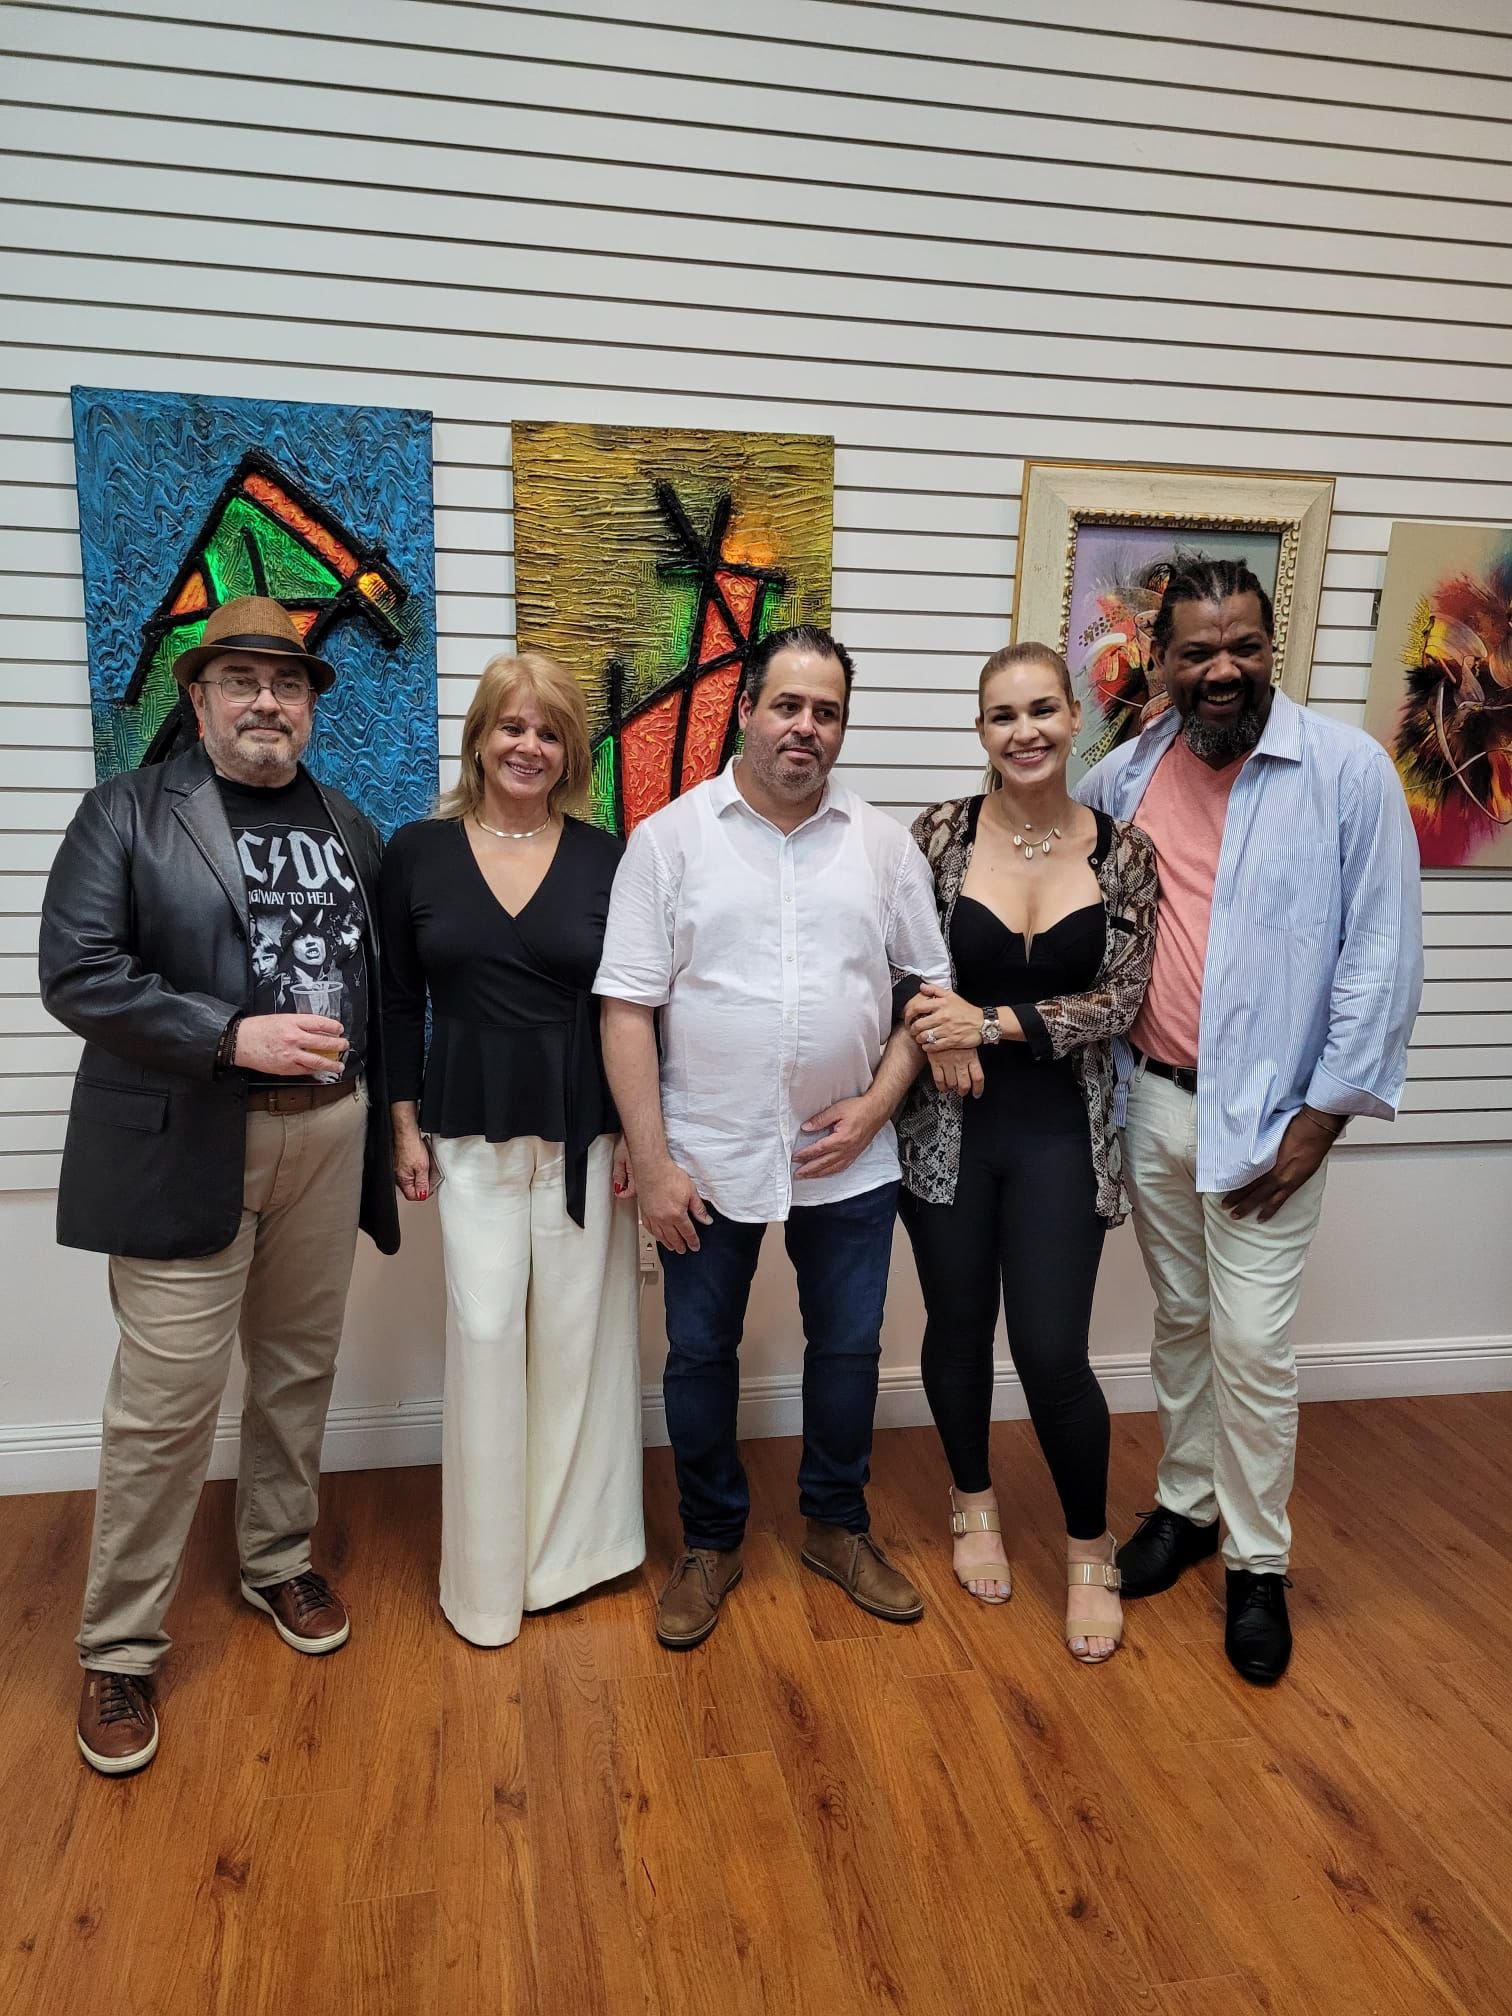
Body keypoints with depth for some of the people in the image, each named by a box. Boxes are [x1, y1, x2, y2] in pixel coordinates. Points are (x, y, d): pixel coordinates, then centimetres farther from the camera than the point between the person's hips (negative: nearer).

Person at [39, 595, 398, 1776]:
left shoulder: (353, 832, 11)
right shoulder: (130, 812, -2)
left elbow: (382, 986, 12)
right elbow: (76, 970, -11)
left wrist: (392, 1123, 8)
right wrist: (232, 1035, -21)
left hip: (328, 1135, 4)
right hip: (184, 1145, -4)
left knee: (300, 1370, 16)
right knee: (166, 1403, 0)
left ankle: (279, 1562, 37)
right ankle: (120, 1650, 19)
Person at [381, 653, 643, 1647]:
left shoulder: (605, 858, 0)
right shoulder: (418, 851, 2)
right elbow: (400, 999, 5)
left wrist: (638, 1133, 0)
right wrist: (406, 1125, 1)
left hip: (585, 1134, 0)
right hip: (471, 1133, 0)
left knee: (577, 1328, 8)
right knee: (484, 1330, 1)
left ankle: (571, 1541, 28)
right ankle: (488, 1567, 19)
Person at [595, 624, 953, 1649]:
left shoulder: (884, 843, 2)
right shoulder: (670, 838, -5)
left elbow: (928, 986, 5)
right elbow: (628, 1008, -8)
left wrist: (876, 1105, -8)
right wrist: (653, 1163, -11)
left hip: (849, 1160, 2)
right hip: (708, 1159, -1)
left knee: (848, 1349, 14)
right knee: (700, 1354, 12)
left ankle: (841, 1527, 38)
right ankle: (711, 1543, 34)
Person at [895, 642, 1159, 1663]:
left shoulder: (1123, 851, -3)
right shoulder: (942, 834, -4)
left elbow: (1120, 1000, -6)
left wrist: (993, 1023, -16)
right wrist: (936, 1031, -17)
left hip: (1062, 1131, 0)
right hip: (948, 1125, 1)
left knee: (1053, 1352, -1)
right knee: (958, 1325, 14)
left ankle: (1092, 1551, 25)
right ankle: (975, 1503, 41)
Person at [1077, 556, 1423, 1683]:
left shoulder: (1348, 770, -10)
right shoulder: (1129, 774, 3)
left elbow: (1383, 959, -10)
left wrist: (1322, 1114, -12)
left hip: (1266, 1113, -4)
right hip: (1153, 1097, 4)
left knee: (1253, 1347, 1)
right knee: (1180, 1319, 18)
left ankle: (1257, 1566, 22)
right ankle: (1186, 1505, 37)